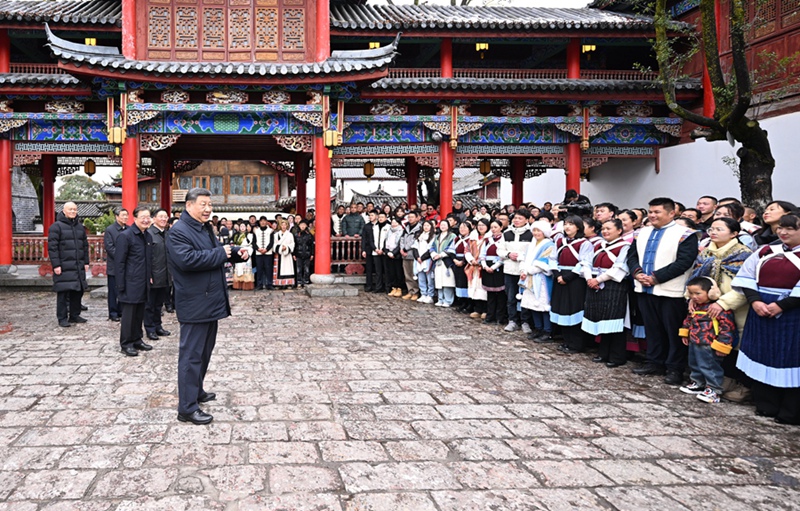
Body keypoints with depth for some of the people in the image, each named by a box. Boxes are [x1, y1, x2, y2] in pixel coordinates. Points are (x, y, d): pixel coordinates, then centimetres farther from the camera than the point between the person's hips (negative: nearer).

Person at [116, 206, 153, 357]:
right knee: (129, 313, 0)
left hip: (143, 283, 7)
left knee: (140, 313, 13)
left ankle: (137, 340, 24)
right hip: (131, 283, -7)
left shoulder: (148, 236, 10)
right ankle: (126, 344, 10)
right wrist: (121, 285, -14)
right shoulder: (125, 236, -11)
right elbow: (120, 262, -12)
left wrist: (150, 276, 11)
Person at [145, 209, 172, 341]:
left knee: (159, 303, 17)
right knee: (150, 304, 5)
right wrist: (148, 275, -16)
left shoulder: (168, 234, 11)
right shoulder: (149, 233, -11)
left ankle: (158, 326, 27)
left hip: (165, 276, 7)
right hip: (153, 277, -7)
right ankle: (150, 329, 13)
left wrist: (171, 273, 12)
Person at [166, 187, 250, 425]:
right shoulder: (179, 231, -14)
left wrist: (236, 254, 7)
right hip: (195, 304, -10)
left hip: (210, 302, 10)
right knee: (192, 354, -6)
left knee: (205, 351, 19)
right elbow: (186, 259, -29)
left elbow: (214, 255, 27)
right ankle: (187, 408, -2)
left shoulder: (205, 228, 17)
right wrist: (220, 253, -20)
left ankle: (197, 391, 33)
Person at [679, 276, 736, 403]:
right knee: (695, 365, 22)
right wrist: (684, 333, 23)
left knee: (710, 367, 0)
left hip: (709, 346, -9)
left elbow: (727, 327, -21)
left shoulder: (719, 308, -21)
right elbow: (688, 320, 23)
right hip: (694, 343, 9)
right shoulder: (695, 306, 5)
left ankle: (714, 390, 10)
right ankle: (698, 384, 38)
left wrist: (721, 344, -21)